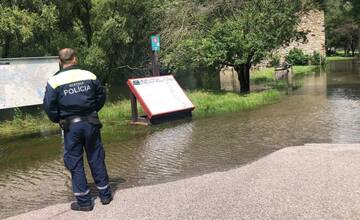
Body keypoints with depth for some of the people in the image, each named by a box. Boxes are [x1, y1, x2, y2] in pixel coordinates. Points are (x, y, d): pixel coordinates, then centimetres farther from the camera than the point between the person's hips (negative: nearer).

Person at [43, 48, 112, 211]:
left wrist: (59, 120, 10)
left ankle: (84, 201, 12)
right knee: (96, 158, 13)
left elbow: (49, 106, -6)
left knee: (75, 162, 8)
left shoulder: (55, 81, -6)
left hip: (71, 126, -2)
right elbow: (101, 96, 9)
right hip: (91, 122, 2)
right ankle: (105, 195, 23)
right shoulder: (89, 76, 0)